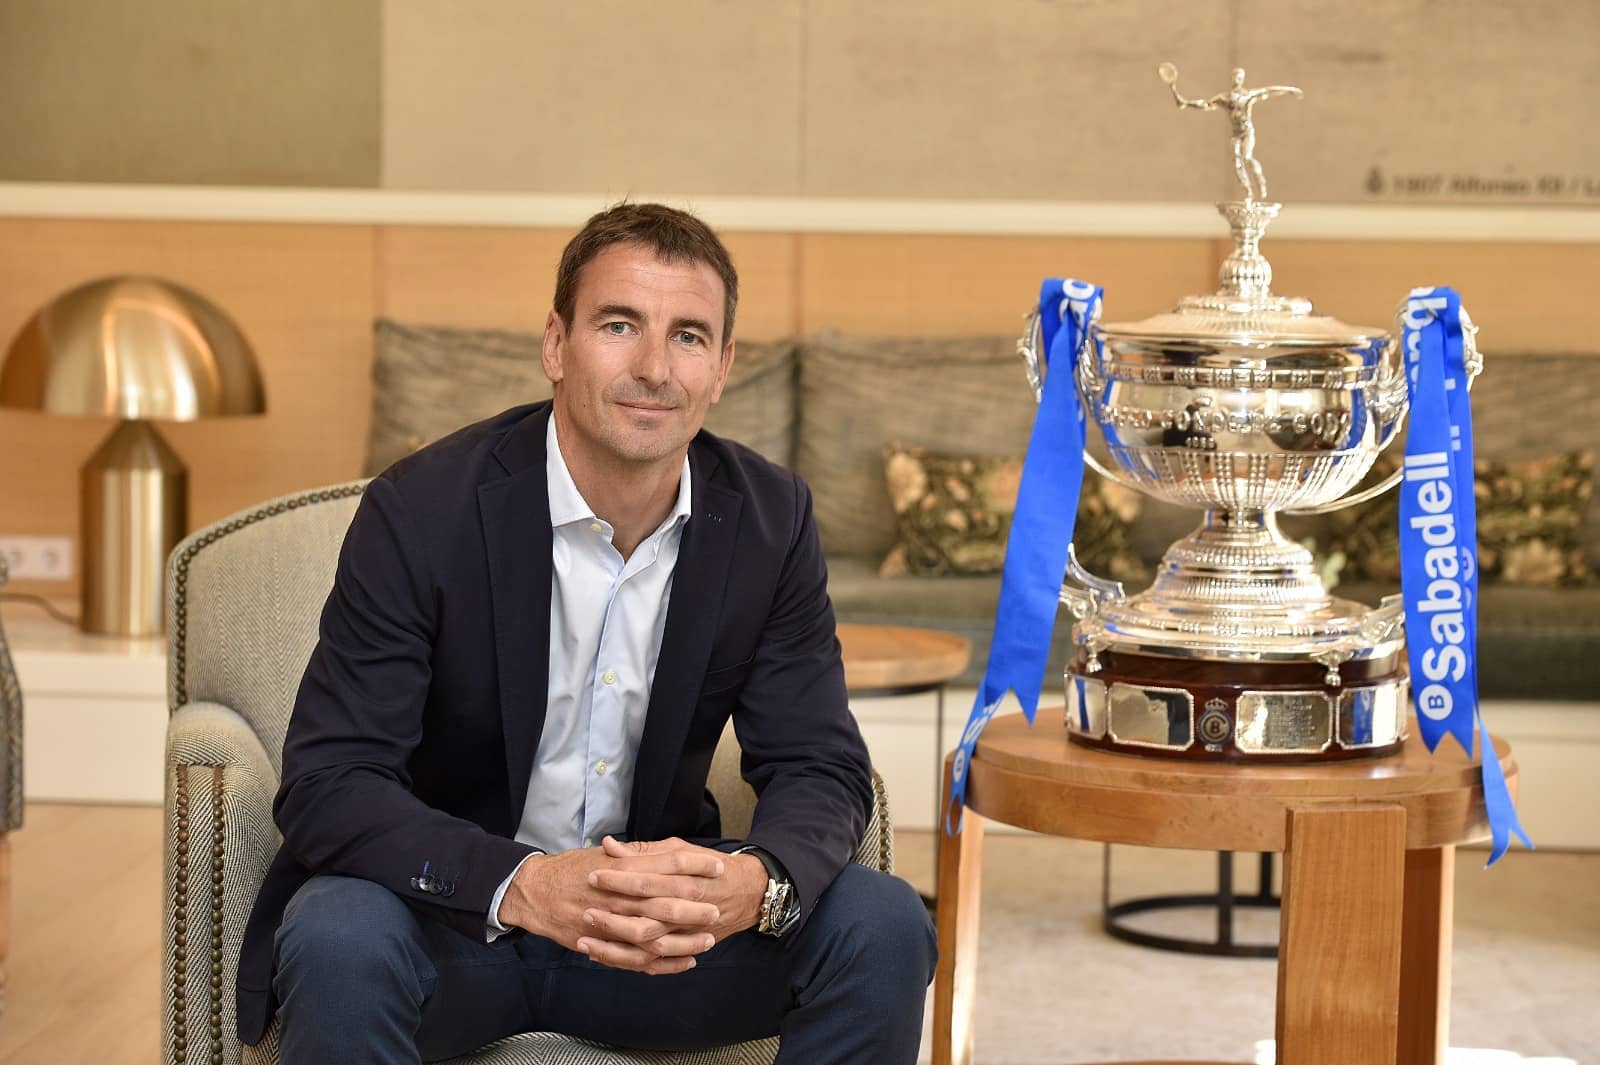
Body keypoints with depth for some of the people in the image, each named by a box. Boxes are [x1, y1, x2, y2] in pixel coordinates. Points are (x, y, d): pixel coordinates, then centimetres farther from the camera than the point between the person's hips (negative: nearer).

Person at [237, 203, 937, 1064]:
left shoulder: (771, 520, -4)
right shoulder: (421, 510, -16)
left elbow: (817, 766, -4)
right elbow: (326, 784, -20)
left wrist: (756, 882, -29)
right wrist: (520, 888, -38)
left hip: (659, 915, 4)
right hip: (454, 909, -3)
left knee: (883, 928, -18)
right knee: (339, 942, -35)